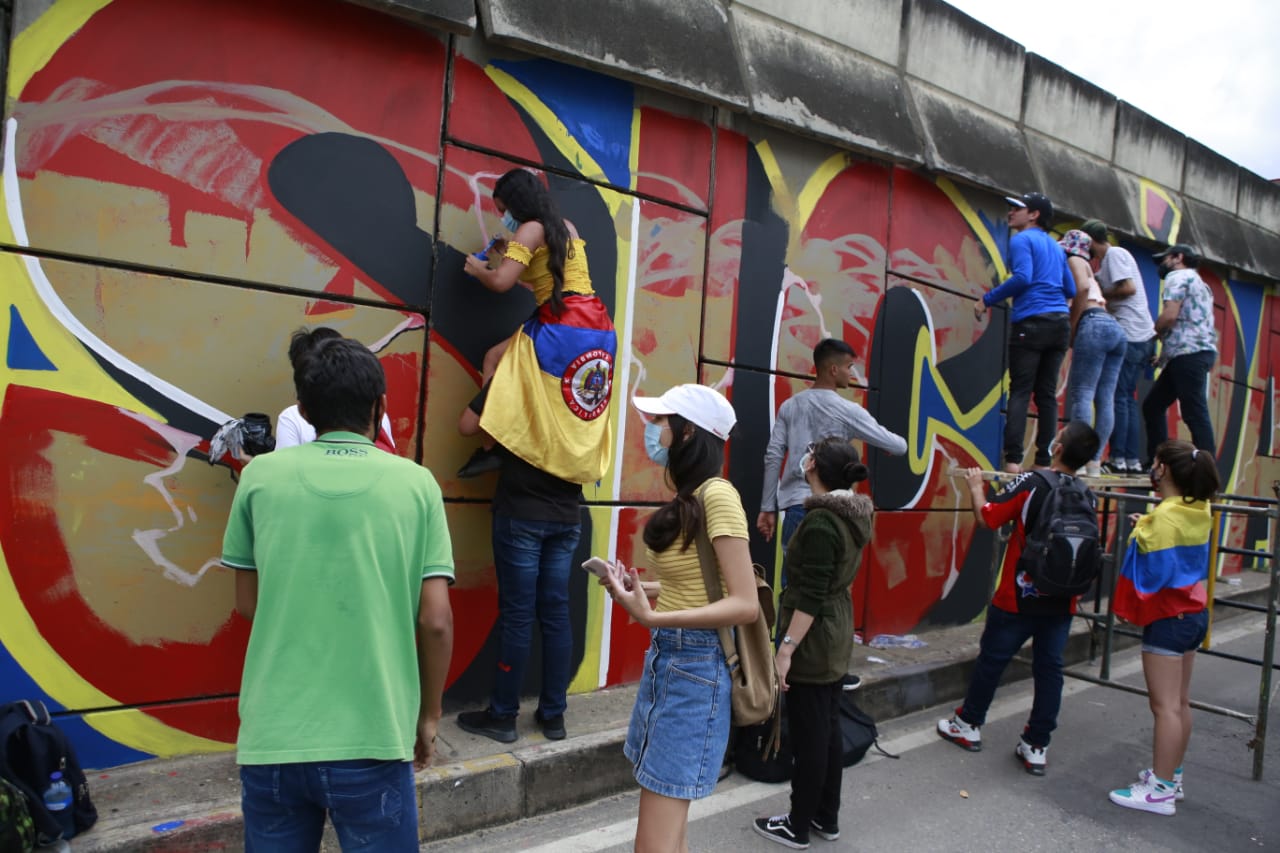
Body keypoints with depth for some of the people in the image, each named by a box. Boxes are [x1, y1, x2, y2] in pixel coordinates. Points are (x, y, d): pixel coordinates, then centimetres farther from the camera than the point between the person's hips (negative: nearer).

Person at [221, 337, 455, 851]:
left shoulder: (261, 476, -1)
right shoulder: (415, 484, -5)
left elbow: (247, 603, 8)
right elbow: (435, 620, -6)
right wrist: (428, 716, 8)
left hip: (271, 738, 2)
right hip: (373, 739, -1)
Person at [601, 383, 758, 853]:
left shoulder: (717, 494, -17)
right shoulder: (688, 497, 10)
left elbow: (745, 604, -21)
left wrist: (651, 617, -29)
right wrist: (639, 587, 4)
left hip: (695, 666, -9)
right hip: (664, 658, 9)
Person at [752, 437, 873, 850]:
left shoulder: (821, 521, -23)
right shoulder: (854, 514, 4)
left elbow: (811, 596, -23)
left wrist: (786, 648, -21)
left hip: (814, 641, -9)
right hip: (838, 635, 9)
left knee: (808, 734, 4)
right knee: (827, 728, 18)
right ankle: (826, 818, 31)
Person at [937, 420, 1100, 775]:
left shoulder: (1030, 484, -16)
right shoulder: (1086, 495, 0)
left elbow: (987, 518, -13)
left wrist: (976, 486, 4)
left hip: (1017, 598, -4)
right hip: (1062, 600, 4)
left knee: (991, 659, 11)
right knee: (1049, 669, 10)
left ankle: (968, 725, 27)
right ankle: (1036, 747, 16)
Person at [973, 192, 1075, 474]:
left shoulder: (1021, 240, 1)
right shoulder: (1055, 245, 22)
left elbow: (1022, 277, -15)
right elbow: (1070, 289, 21)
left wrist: (987, 299, -8)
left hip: (1031, 322, -6)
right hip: (1060, 323, 7)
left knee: (1020, 392, -7)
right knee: (1047, 393, 7)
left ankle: (1013, 459, -13)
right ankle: (1044, 461, 6)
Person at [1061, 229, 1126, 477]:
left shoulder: (1073, 260, 9)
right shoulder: (1086, 267, 33)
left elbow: (1082, 288, -10)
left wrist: (1072, 328, -7)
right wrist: (1075, 328, 10)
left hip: (1094, 324, -8)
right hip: (1115, 327, 8)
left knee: (1081, 393, -12)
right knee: (1105, 399, 2)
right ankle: (1095, 460, 0)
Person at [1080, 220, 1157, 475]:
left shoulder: (1114, 254, -6)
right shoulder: (1110, 258, 21)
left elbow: (1128, 288, -17)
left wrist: (1100, 294, -4)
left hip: (1129, 335, -10)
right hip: (1141, 337, 10)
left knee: (1118, 396, -9)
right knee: (1127, 398, 10)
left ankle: (1118, 459, -9)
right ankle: (1133, 460, 11)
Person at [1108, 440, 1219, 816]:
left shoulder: (1165, 515, -20)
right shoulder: (1197, 511, 6)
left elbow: (1157, 570, -21)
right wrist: (1148, 528, 10)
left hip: (1167, 617, -9)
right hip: (1194, 612, 9)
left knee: (1165, 705, -3)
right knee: (1179, 703, 17)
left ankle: (1160, 790, 3)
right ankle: (1172, 775, 28)